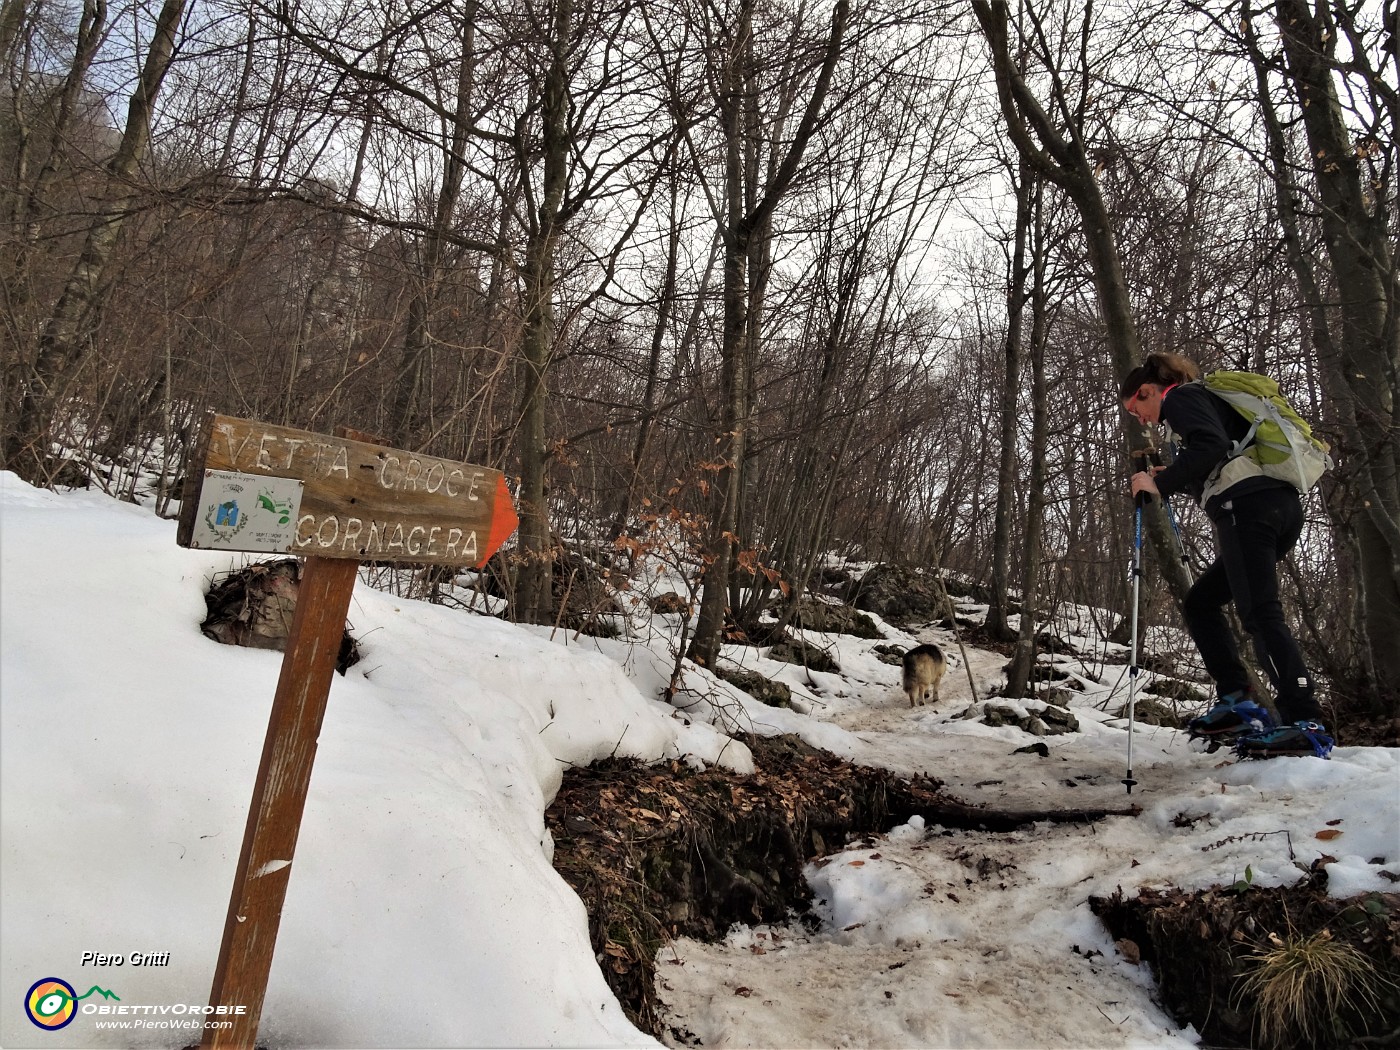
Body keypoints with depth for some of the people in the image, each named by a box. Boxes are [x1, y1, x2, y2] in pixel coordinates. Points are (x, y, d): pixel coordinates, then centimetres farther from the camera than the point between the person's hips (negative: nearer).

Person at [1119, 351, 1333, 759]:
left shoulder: (1180, 396, 4)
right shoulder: (1205, 398, 32)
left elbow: (1211, 445, -16)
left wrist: (1161, 484, -10)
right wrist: (1172, 478, 25)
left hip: (1249, 506, -10)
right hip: (1281, 504, 10)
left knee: (1259, 612, -14)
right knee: (1200, 602, 12)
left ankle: (1306, 724, -19)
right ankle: (1237, 701, 5)